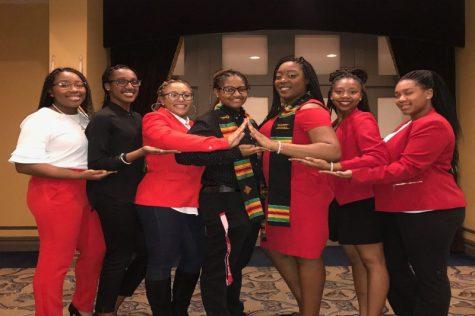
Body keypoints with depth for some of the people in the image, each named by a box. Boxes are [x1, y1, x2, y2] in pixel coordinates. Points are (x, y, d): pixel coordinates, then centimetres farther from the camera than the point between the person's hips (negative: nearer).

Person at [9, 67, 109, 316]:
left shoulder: (84, 117, 14)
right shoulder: (40, 119, -10)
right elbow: (24, 164, -20)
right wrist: (79, 175, -24)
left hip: (84, 192, 9)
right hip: (54, 194, -8)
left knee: (95, 250, 15)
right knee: (55, 260, -2)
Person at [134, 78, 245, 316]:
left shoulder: (194, 127, 18)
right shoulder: (154, 119, -4)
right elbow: (170, 139, -26)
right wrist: (224, 143, -32)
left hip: (191, 203, 7)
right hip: (160, 202, -7)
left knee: (194, 259, 12)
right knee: (161, 262, 0)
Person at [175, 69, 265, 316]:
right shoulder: (208, 122, -11)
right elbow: (184, 155, -28)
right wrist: (234, 152, -27)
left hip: (251, 203, 8)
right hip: (224, 204, -8)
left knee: (238, 261, 21)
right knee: (220, 265, 1)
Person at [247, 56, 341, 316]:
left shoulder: (310, 109, -14)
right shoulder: (281, 111, 14)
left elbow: (333, 150, -29)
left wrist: (275, 145, -32)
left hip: (303, 193, -10)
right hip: (279, 192, 10)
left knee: (306, 253, 3)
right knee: (276, 248, 17)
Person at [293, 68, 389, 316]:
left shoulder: (363, 120, -12)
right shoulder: (336, 125, 13)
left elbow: (379, 157, -26)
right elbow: (331, 156, 11)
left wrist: (333, 166, -30)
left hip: (363, 200, -9)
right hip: (342, 201, 9)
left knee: (372, 260, 1)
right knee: (355, 259, 14)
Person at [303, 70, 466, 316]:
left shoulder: (433, 124, -15)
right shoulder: (411, 124, 19)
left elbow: (408, 168, -23)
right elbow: (389, 158, 20)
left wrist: (355, 174, -25)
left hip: (431, 212, -10)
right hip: (400, 210, 10)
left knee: (429, 274, 5)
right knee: (394, 267, 16)